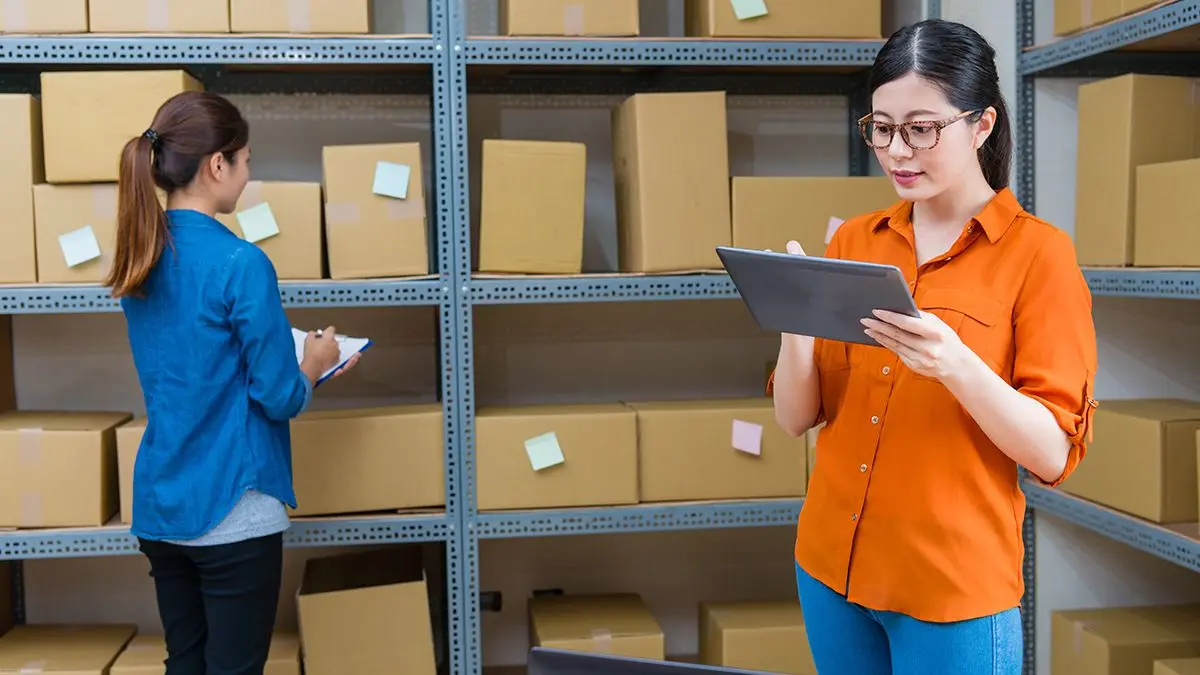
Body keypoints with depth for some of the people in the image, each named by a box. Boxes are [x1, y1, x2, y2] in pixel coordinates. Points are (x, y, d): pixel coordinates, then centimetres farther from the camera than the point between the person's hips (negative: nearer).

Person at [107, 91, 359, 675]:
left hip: (159, 506, 7)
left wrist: (289, 355, 16)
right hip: (231, 510, -7)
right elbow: (281, 399, -15)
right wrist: (314, 363, 5)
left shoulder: (138, 259, 5)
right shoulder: (240, 262, -18)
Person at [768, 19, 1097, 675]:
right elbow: (796, 417, 1)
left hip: (953, 588, -4)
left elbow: (1053, 453, -14)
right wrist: (796, 329, -18)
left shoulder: (1038, 252, -9)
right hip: (830, 566, 4)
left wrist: (955, 364, -29)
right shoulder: (852, 241, 3)